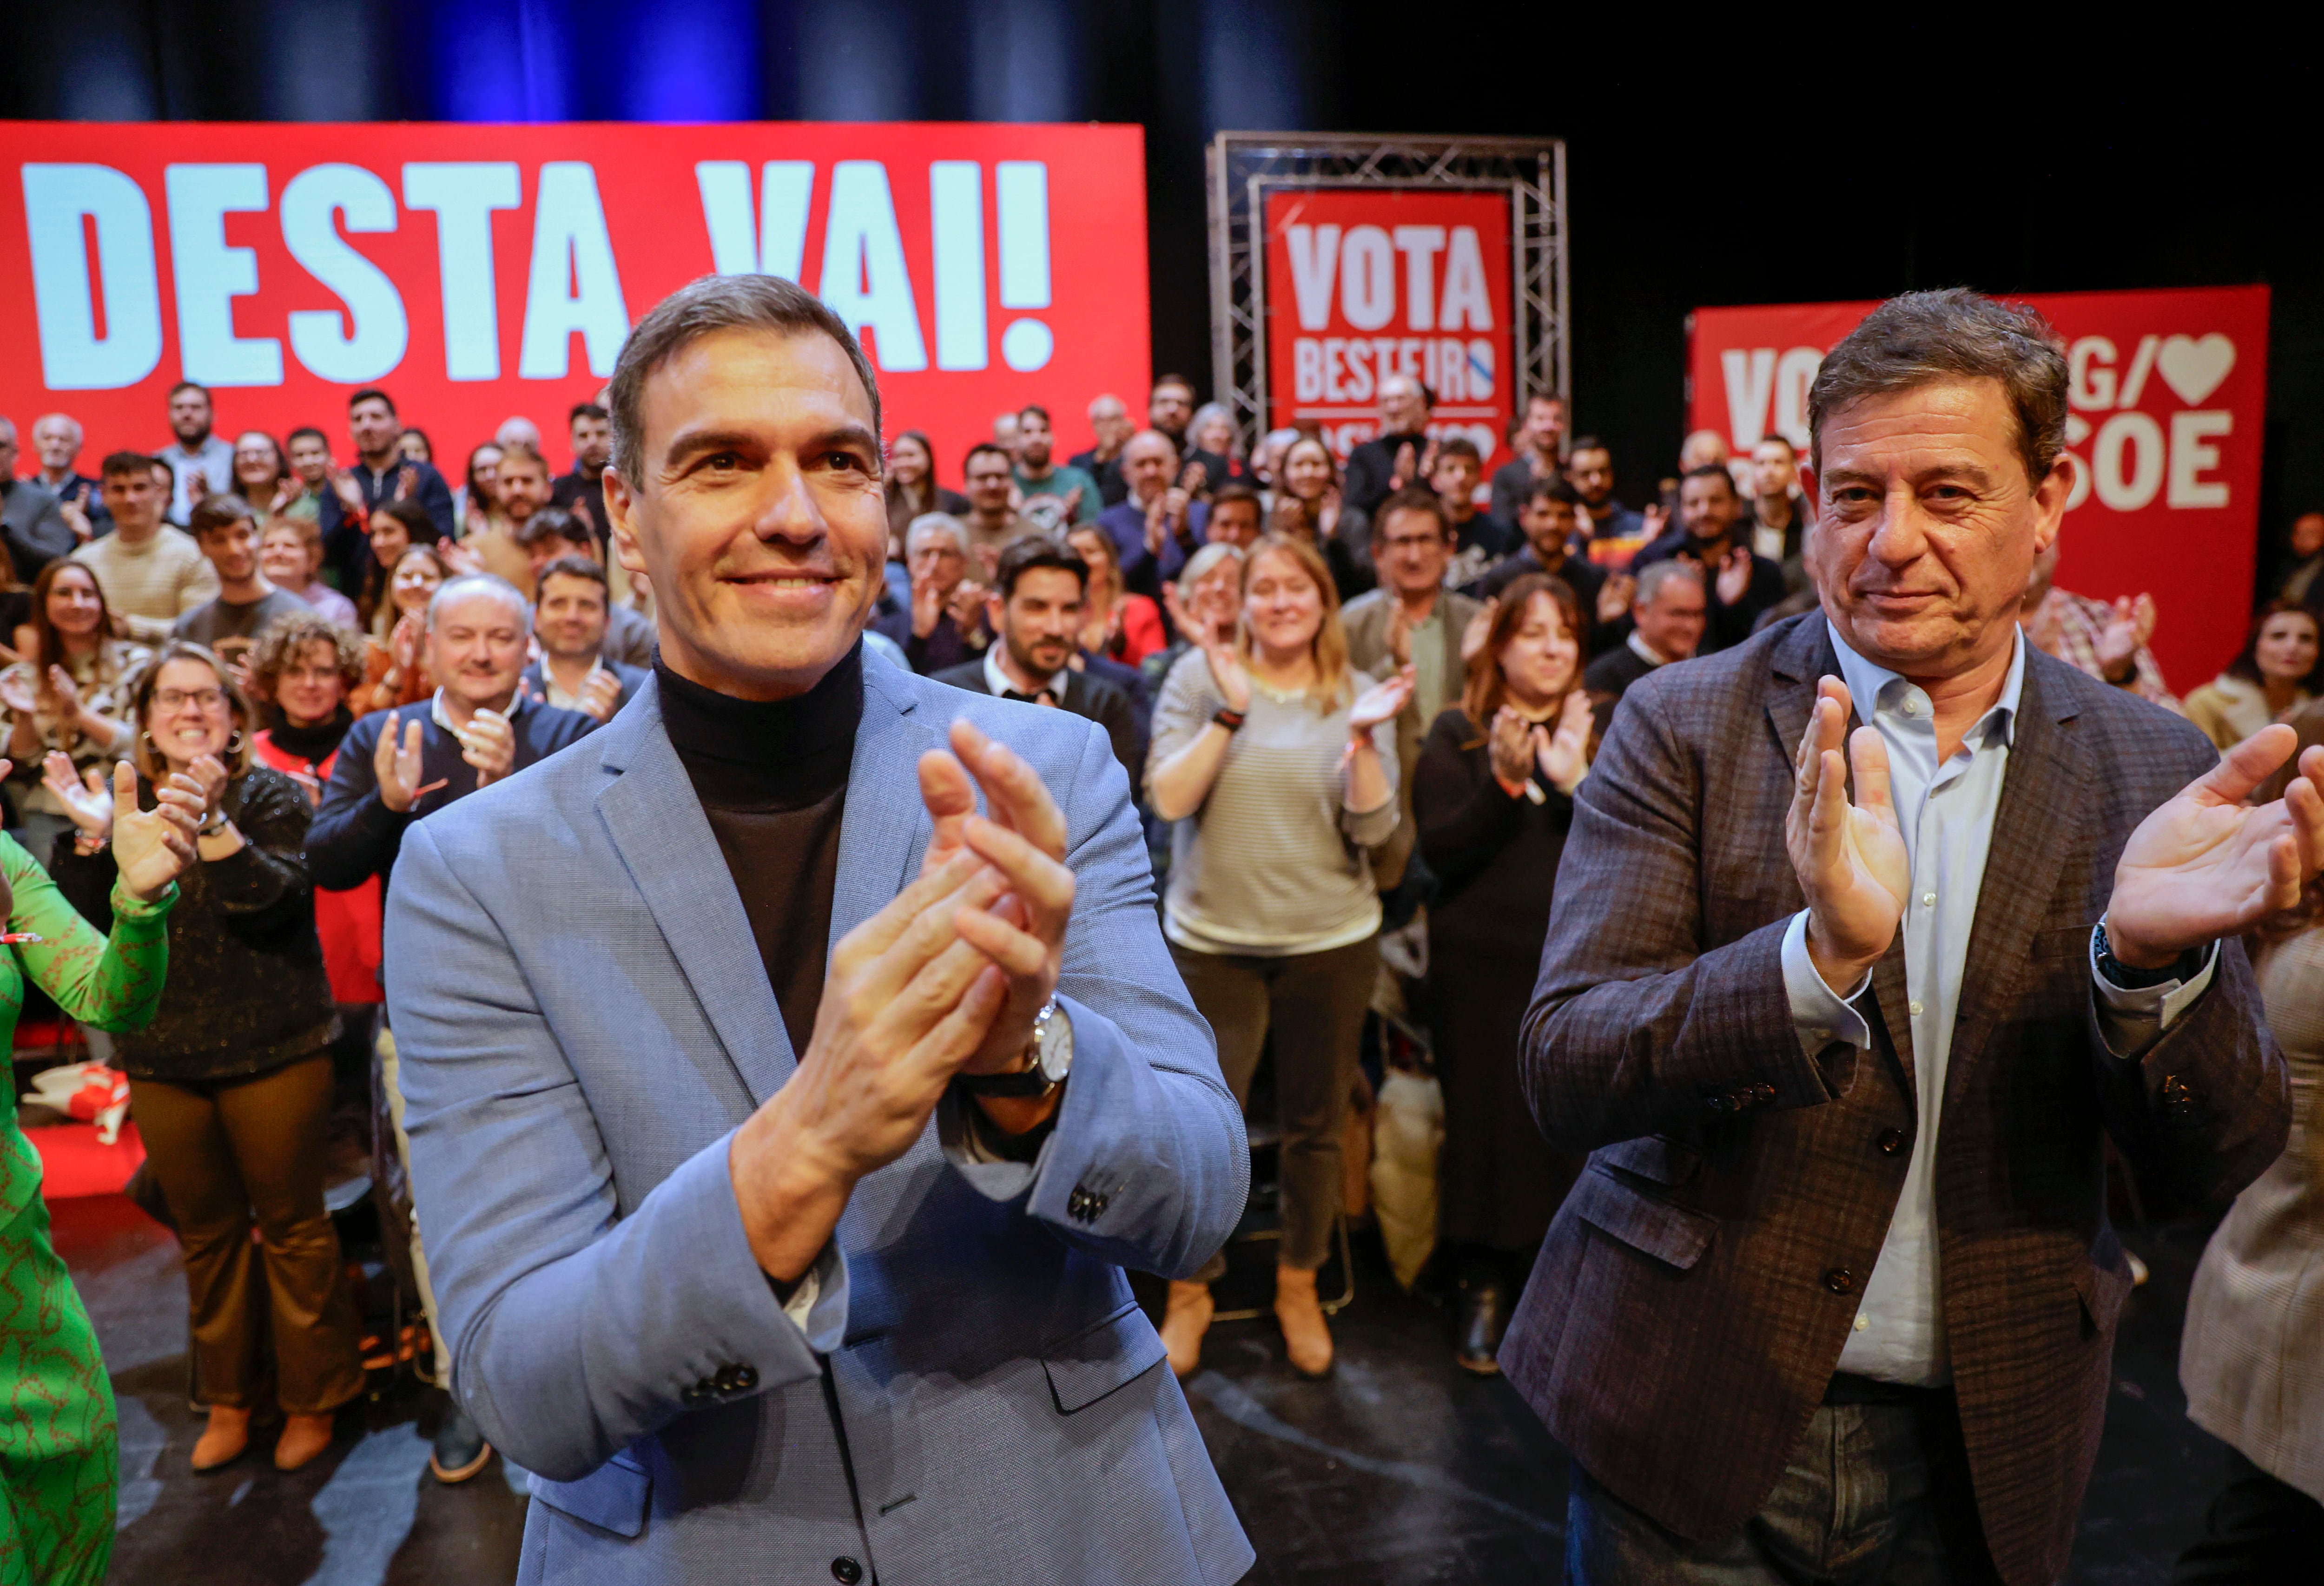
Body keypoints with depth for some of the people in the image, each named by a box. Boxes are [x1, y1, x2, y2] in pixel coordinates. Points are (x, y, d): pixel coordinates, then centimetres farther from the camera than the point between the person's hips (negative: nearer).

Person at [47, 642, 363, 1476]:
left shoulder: (270, 795, -5)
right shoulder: (123, 802, 7)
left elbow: (272, 899, -21)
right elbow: (78, 921, 0)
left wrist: (209, 819, -32)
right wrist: (93, 836, -15)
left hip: (272, 1051, -4)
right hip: (162, 1057, 4)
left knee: (291, 1223, 6)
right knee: (206, 1232, 16)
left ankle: (311, 1397, 20)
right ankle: (229, 1397, 32)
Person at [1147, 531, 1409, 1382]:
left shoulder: (1356, 694, 2)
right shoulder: (1201, 675, -2)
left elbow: (1373, 827, -5)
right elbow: (1169, 799, -12)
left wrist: (1365, 736, -19)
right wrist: (1230, 711, -19)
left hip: (1331, 941, 2)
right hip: (1215, 939, -1)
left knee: (1315, 1125, 13)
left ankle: (1299, 1281, 35)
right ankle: (1190, 1288, 23)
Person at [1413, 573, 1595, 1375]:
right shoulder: (1457, 732, 3)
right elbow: (1440, 850, -6)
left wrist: (1576, 783, -19)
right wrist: (1503, 780, -19)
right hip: (1482, 965, -1)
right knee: (1484, 1118, 3)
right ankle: (1484, 1285, 19)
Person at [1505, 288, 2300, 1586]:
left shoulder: (2151, 773, -2)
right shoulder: (1684, 728, -9)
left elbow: (2224, 1158, -4)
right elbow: (1566, 1077, -17)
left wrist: (2150, 958, -24)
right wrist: (1821, 954, -33)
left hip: (1986, 1453, 2)